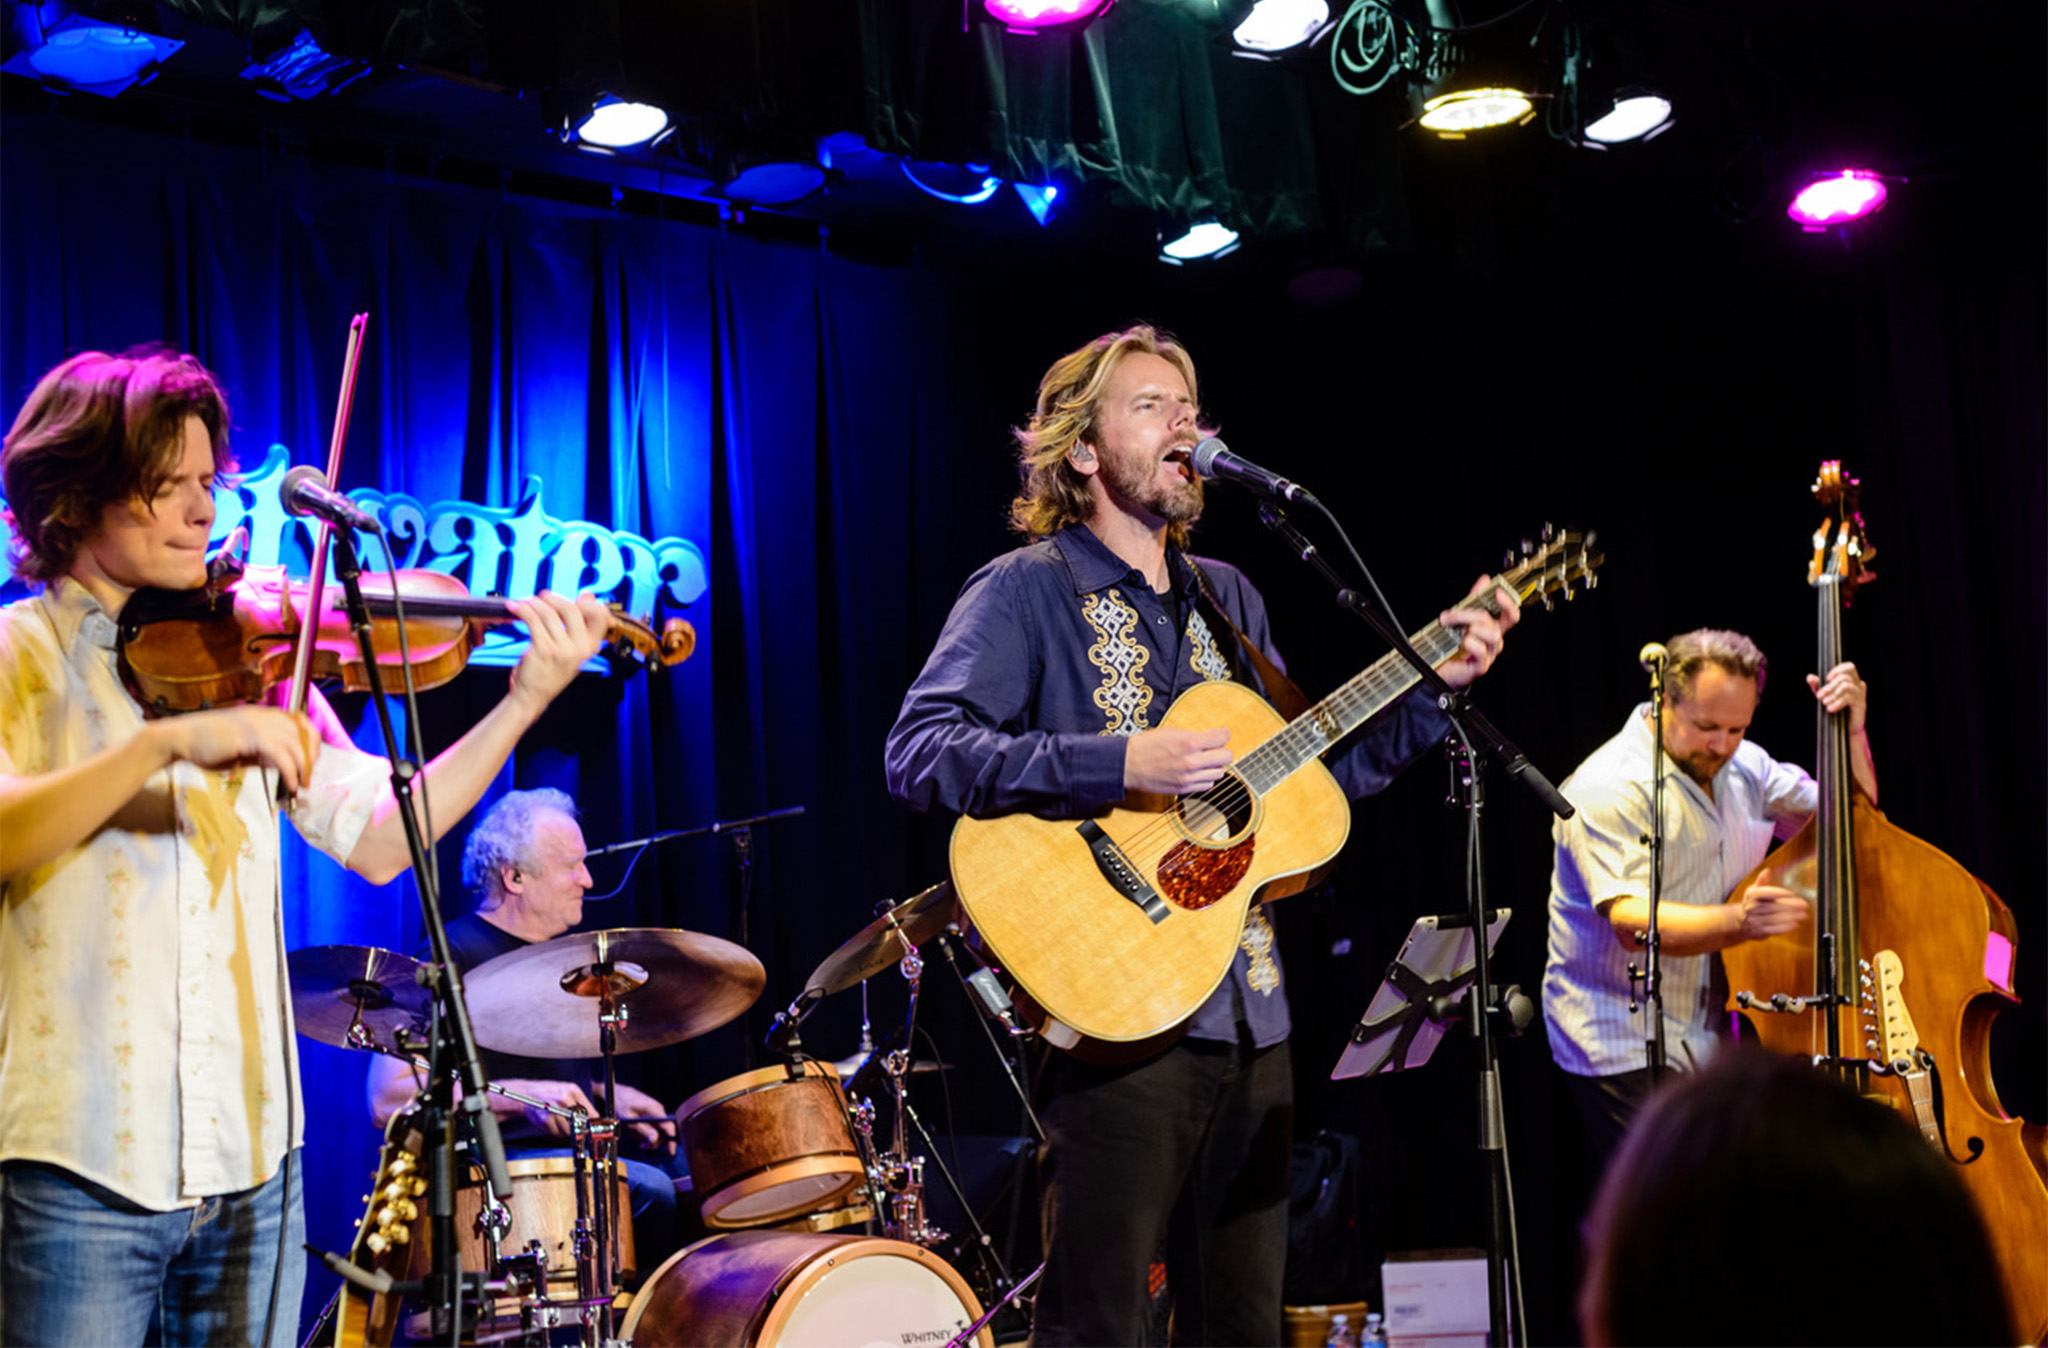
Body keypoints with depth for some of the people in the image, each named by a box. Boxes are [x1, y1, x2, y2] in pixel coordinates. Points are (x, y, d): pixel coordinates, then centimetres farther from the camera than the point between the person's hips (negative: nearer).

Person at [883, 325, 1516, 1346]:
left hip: (1251, 1020, 7)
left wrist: (1432, 687, 11)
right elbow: (919, 755, -16)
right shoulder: (1027, 591, -3)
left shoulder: (1229, 600, 18)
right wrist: (1120, 764, -24)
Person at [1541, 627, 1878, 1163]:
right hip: (1628, 1049, -7)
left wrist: (1852, 732, 1)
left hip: (1717, 1038, 7)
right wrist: (1738, 921, -42)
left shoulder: (1745, 767, 10)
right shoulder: (1611, 789, -15)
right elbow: (1631, 921, -27)